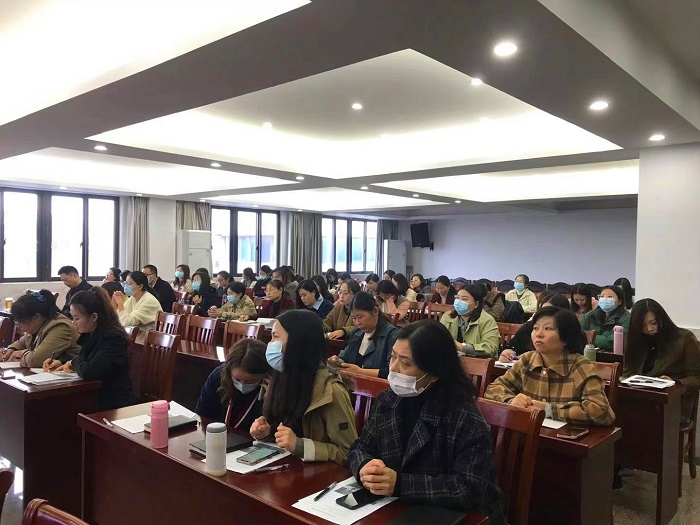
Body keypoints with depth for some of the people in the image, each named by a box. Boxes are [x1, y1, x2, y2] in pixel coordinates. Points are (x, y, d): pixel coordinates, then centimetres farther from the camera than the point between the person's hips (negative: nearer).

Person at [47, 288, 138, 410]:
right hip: (97, 398, 8)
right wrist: (61, 362, 5)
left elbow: (87, 372, -27)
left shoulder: (113, 337, -21)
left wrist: (74, 361, -6)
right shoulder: (91, 334, 7)